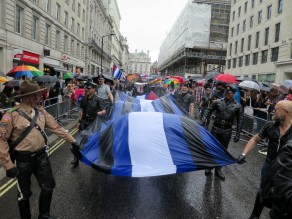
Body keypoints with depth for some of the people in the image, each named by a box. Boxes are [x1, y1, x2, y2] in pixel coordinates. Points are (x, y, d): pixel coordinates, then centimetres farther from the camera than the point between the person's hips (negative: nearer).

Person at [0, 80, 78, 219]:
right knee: (24, 193, 13)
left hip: (41, 156, 5)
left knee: (48, 186, 14)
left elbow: (56, 128, 8)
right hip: (23, 160, -5)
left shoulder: (41, 111, 2)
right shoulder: (12, 115, -15)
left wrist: (72, 140, 8)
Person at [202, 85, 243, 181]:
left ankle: (218, 170, 26)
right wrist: (205, 118, -9)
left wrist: (237, 135, -3)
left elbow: (239, 121, 0)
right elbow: (209, 110, 9)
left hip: (227, 131, 0)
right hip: (215, 128, 0)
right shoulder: (218, 102, -3)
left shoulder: (237, 106, -4)